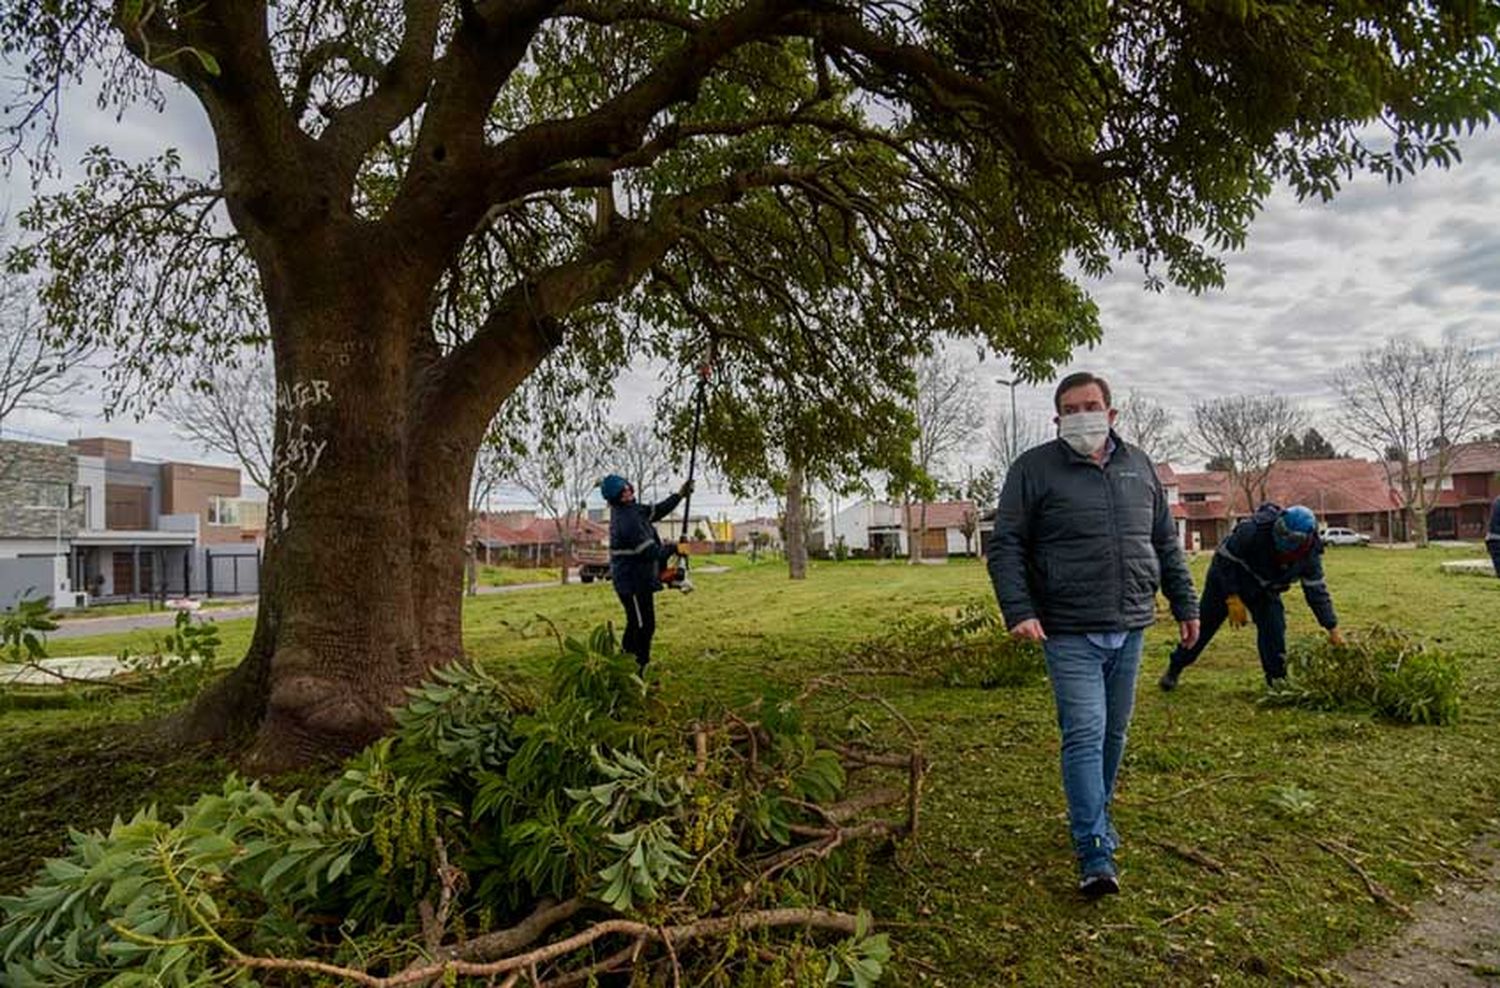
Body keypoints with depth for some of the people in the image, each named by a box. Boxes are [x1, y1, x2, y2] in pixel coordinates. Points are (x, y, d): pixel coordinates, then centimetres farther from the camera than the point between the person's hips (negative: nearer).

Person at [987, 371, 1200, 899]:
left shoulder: (1139, 465, 12)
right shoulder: (1034, 468, -3)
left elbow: (1166, 542, 19)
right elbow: (1005, 545, -6)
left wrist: (1185, 604, 18)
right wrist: (1019, 610, -17)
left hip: (1130, 628, 5)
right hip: (1070, 632, -5)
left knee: (1114, 733, 14)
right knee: (1085, 735, -8)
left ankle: (1095, 815, 33)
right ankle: (1095, 854, -2)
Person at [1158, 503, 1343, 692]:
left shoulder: (1310, 553, -21)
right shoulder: (1255, 530, -37)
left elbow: (1316, 590, -8)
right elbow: (1224, 557, -25)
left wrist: (1333, 630, -7)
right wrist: (1232, 598, -26)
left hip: (1264, 589, 4)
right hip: (1226, 577, -4)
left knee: (1274, 630, -11)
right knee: (1203, 625, 0)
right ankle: (1174, 669, 16)